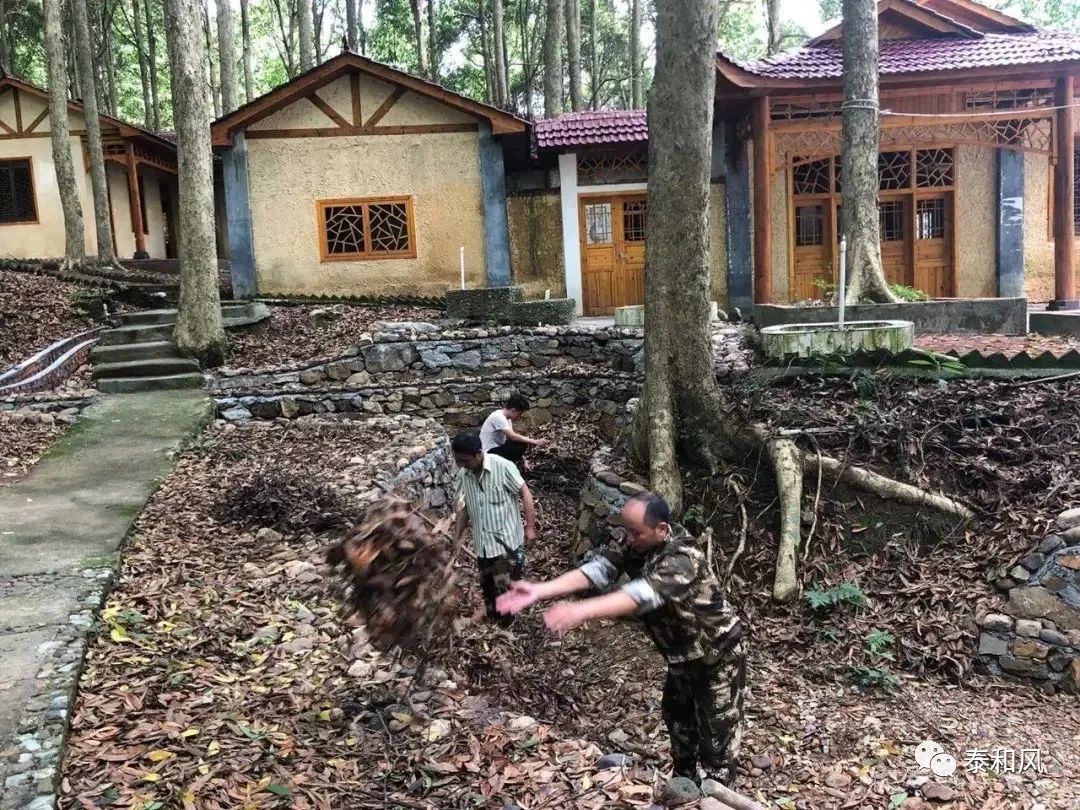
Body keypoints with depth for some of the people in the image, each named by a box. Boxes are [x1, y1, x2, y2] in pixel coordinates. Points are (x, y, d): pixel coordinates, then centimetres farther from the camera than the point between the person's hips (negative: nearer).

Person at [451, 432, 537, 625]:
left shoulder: (502, 466, -17)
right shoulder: (463, 475, 0)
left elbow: (524, 493, -9)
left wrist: (530, 526, -10)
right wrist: (455, 539, 12)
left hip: (507, 540, -6)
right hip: (482, 543, 6)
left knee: (504, 587, -4)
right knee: (487, 586, 16)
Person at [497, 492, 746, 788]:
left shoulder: (682, 558, -36)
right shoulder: (639, 545, -11)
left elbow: (642, 594, -51)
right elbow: (600, 568, -22)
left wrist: (581, 611, -64)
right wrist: (539, 590, -35)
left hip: (718, 655, -9)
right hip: (682, 653, 9)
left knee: (716, 733, 3)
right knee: (676, 716, 24)